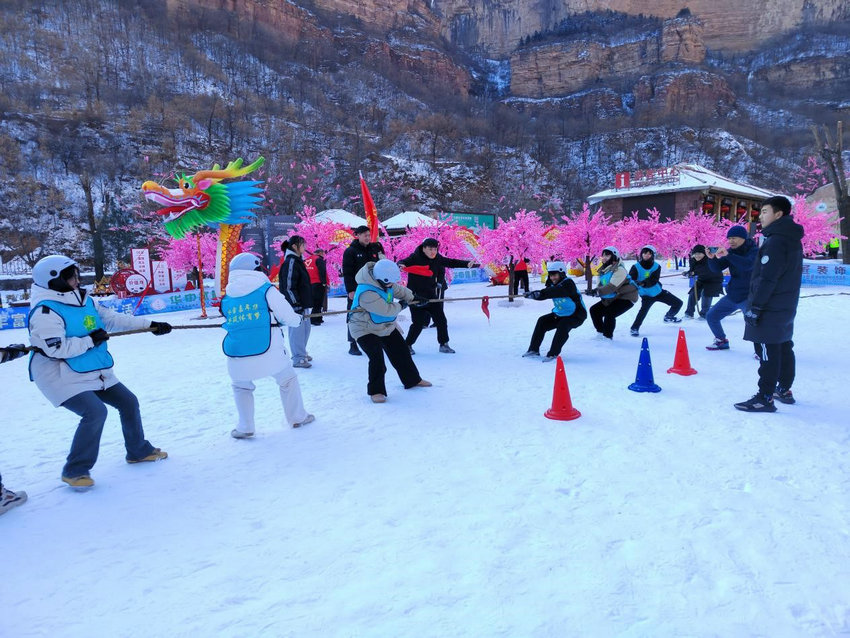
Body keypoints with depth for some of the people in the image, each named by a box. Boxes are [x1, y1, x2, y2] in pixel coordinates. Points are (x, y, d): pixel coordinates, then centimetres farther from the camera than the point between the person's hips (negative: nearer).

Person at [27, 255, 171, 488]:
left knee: (128, 402, 11)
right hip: (62, 377, -9)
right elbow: (56, 348, -27)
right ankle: (75, 470, -6)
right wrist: (90, 340, -21)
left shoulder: (83, 301, 5)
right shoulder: (46, 312, -20)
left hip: (95, 372, 9)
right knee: (95, 412, -24)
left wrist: (149, 324, 6)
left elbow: (112, 318, 10)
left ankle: (139, 451, 30)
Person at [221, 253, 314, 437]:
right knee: (288, 379, 22)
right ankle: (297, 417, 32)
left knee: (241, 386, 27)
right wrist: (298, 318, 24)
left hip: (237, 358, 2)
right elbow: (288, 317, 0)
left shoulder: (227, 298, 8)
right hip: (267, 353, -2)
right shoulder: (267, 290, -3)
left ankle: (245, 427, 20)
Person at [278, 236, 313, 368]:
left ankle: (302, 353, 32)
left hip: (303, 303, 10)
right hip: (296, 304, -10)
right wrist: (296, 305, -22)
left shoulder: (297, 261, 15)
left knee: (305, 328, 18)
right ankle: (298, 359, 4)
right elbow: (289, 286, -20)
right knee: (297, 329, -4)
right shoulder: (291, 262, -16)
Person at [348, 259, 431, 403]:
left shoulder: (383, 281, -9)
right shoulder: (367, 293, -36)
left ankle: (412, 380, 33)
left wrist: (414, 298, 19)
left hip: (386, 325, 9)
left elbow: (398, 289, 12)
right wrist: (401, 305, -13)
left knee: (401, 352, 14)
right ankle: (376, 391, -6)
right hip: (366, 329, -8)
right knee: (377, 358, -22)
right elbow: (387, 310, -32)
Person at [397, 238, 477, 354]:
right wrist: (400, 265, -50)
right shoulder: (415, 258, -13)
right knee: (418, 323, -7)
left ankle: (444, 344, 21)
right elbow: (404, 262, -25)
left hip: (431, 295, 6)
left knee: (441, 319, 5)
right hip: (415, 296, -5)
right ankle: (407, 345, 14)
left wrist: (467, 264, -12)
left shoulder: (437, 259, 1)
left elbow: (451, 262, 1)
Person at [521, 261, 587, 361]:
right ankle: (534, 349, 3)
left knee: (563, 326, -32)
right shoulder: (552, 285, 0)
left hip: (576, 315, -8)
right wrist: (533, 294, -34)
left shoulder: (568, 284, -24)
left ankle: (553, 353, -24)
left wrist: (540, 293, -53)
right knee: (542, 322, -2)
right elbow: (544, 293, -13)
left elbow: (556, 292, -42)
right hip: (560, 314, 8)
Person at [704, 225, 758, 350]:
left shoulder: (754, 251, -14)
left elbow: (748, 264, -35)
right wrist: (712, 258, -21)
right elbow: (717, 269, 0)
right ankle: (721, 341, 31)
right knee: (711, 316, 10)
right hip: (731, 295, 7)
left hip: (747, 297, -7)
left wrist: (728, 255, -44)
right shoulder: (731, 251, 4)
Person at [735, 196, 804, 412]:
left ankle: (765, 398, -4)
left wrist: (754, 307, -20)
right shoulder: (792, 240, 13)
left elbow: (766, 279, -23)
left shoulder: (775, 241, -18)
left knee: (768, 353, -7)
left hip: (770, 310, -10)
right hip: (786, 306, 10)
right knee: (784, 348, 17)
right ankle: (784, 390, 28)